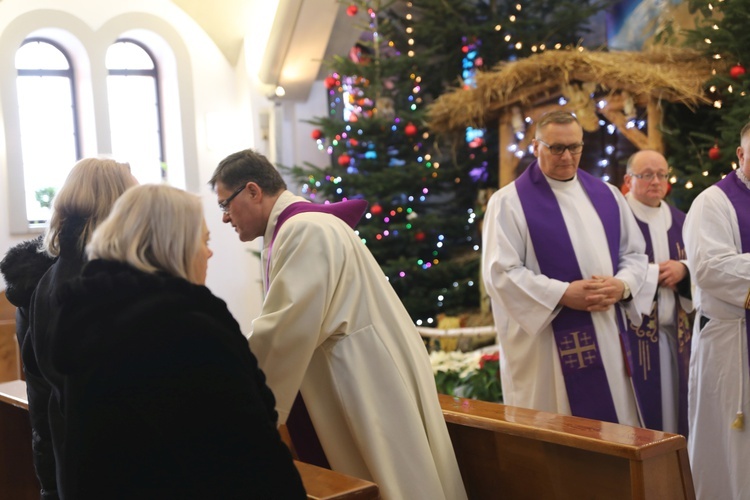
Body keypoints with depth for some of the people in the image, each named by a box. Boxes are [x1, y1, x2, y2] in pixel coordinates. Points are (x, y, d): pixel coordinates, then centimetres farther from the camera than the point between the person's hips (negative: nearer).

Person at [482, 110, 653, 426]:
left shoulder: (606, 195, 12)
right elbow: (500, 272, -12)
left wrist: (622, 285, -9)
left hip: (607, 338, 5)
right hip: (545, 343, -5)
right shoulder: (509, 202, -4)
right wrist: (563, 294, -19)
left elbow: (635, 254, 13)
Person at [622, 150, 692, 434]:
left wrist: (683, 270, -6)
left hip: (674, 333, 6)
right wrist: (654, 273, -13)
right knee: (638, 408, -6)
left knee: (672, 405, 8)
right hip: (631, 332, -6)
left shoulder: (679, 222, 14)